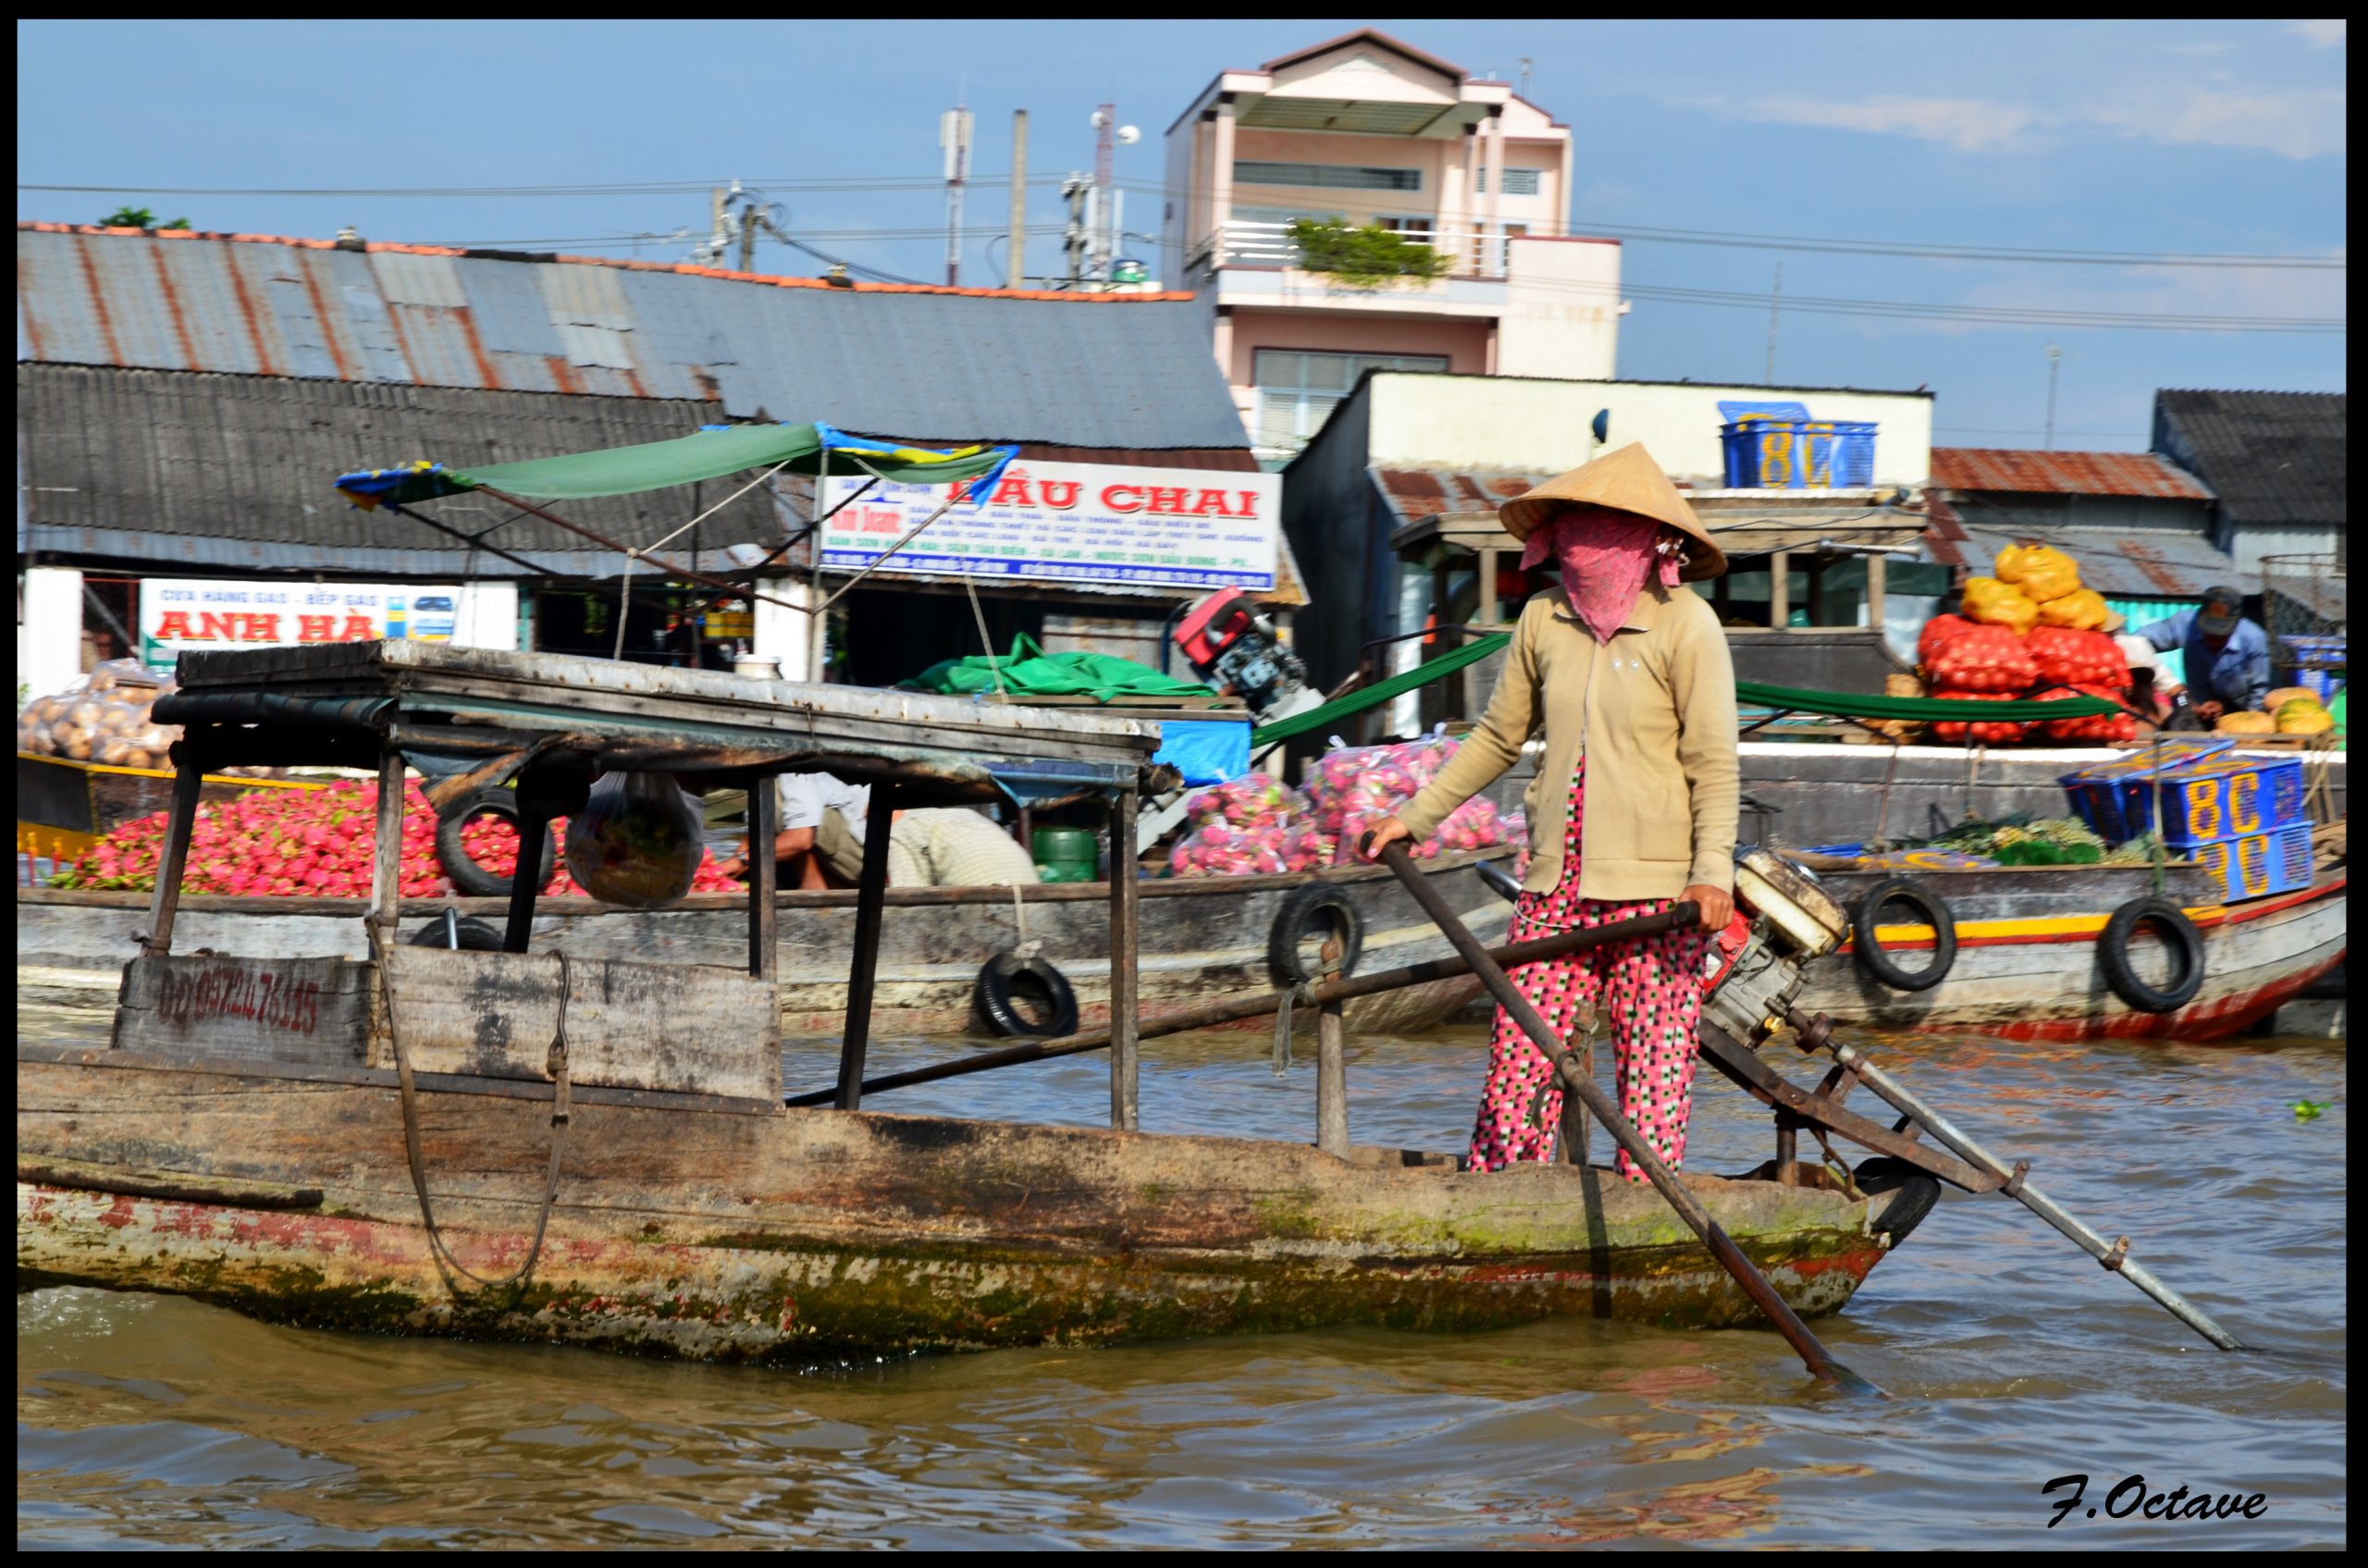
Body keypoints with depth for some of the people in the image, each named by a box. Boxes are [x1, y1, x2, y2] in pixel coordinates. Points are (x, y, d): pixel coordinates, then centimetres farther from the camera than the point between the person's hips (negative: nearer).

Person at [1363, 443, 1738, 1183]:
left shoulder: (1684, 625, -5)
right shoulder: (1544, 620, 8)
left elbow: (1714, 761, -6)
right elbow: (1500, 736, 21)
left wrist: (1712, 869, -15)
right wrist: (1419, 815, 22)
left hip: (1653, 880, -4)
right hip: (1556, 879, 4)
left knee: (1652, 1062, -3)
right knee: (1519, 1052, 1)